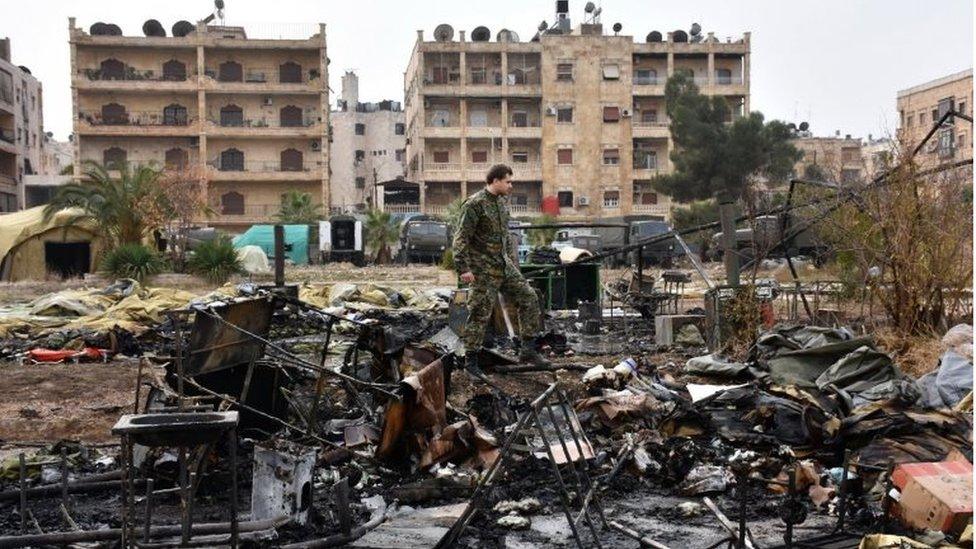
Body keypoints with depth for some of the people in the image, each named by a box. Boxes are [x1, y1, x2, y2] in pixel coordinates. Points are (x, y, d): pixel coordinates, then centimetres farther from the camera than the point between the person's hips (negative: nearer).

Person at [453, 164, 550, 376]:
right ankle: (471, 360, 9)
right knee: (479, 314, -3)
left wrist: (513, 260, 22)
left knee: (528, 298, 6)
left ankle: (528, 349, 13)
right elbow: (461, 239, -17)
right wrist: (463, 268, -21)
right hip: (484, 270, -8)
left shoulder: (501, 202, 12)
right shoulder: (474, 204, -14)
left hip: (505, 266, 8)